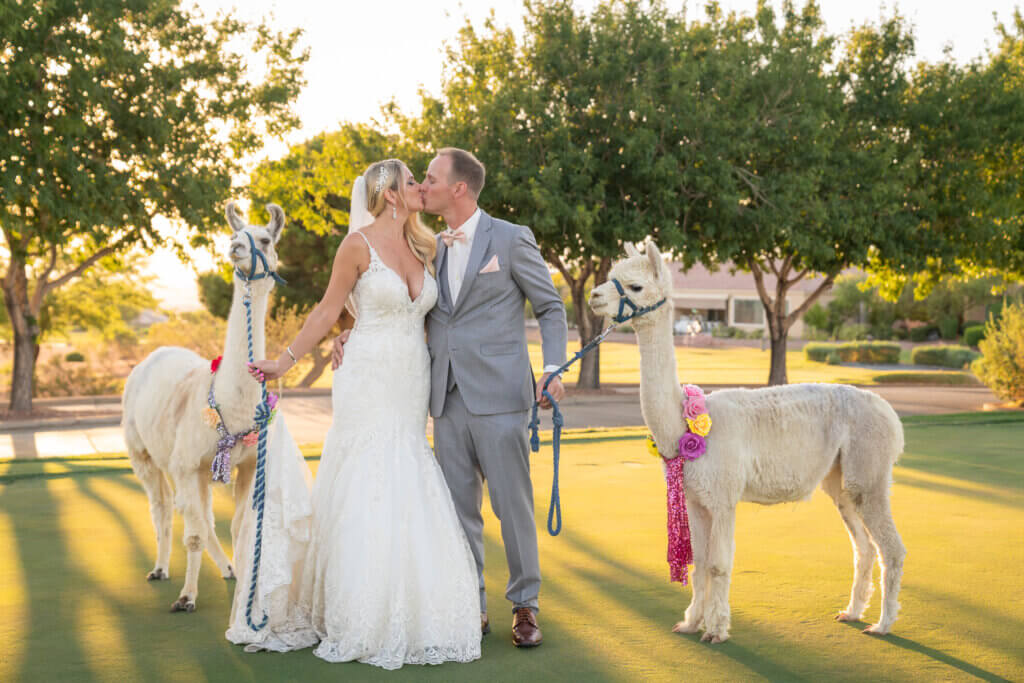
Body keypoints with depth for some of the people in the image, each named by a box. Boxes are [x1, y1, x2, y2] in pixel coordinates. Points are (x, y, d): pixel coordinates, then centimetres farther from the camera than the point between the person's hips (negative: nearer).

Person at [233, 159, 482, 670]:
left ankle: (406, 613, 15)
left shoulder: (423, 247, 13)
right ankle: (357, 620, 7)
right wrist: (285, 360, -2)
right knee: (364, 496, -3)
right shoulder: (359, 244, -5)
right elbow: (329, 309, -1)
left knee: (408, 495, 5)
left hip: (412, 386, 6)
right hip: (370, 384, -5)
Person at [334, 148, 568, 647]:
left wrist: (552, 369, -11)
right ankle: (471, 608, 18)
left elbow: (550, 307, 2)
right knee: (458, 508, 8)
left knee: (513, 503, 1)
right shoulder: (430, 249, 14)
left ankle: (525, 605, 15)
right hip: (448, 399, 5)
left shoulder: (511, 239, -2)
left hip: (497, 395, -5)